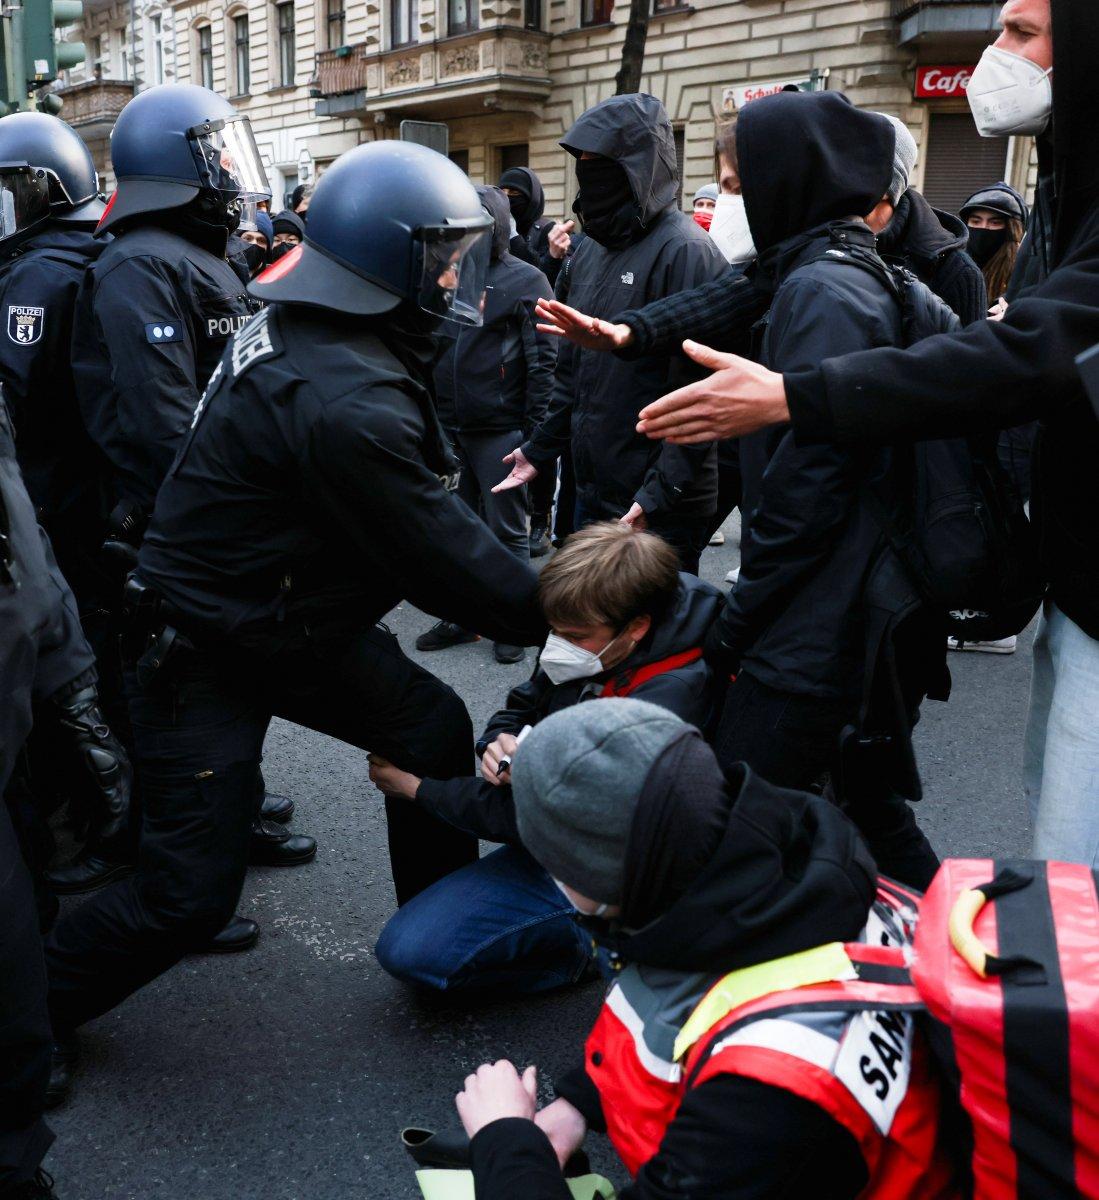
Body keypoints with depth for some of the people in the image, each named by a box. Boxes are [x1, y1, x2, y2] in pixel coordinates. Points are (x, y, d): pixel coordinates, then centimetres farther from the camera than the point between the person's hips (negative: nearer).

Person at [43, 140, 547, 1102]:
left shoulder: (305, 331, 0)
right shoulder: (346, 404, -32)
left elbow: (431, 514, 3)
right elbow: (437, 558, -23)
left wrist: (540, 585, 0)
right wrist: (552, 613, -9)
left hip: (300, 619, 10)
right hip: (203, 654, -10)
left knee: (433, 729, 8)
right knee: (191, 891, -2)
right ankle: (35, 1006, 24)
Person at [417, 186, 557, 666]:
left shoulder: (525, 281, -5)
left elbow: (543, 360, -9)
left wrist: (534, 429, -13)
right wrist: (432, 419, 9)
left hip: (500, 430, -6)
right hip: (450, 428, 6)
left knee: (506, 531, 4)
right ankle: (460, 617, 26)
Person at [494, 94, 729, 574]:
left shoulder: (685, 252, -14)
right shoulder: (591, 250, 12)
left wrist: (663, 490, -24)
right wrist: (541, 447, 19)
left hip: (659, 511, -8)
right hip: (593, 495, 8)